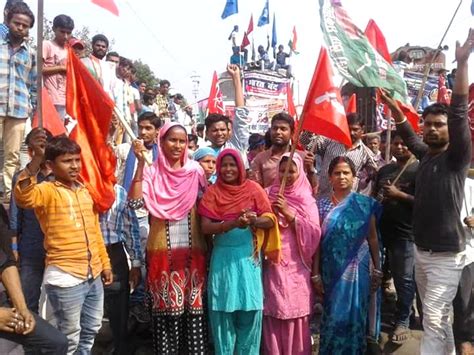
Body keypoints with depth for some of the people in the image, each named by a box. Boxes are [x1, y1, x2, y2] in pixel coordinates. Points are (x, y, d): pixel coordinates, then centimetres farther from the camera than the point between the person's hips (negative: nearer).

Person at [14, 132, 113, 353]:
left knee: (91, 330, 21)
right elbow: (23, 197, -33)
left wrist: (105, 263, 19)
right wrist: (36, 159, -43)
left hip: (93, 275, 7)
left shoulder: (85, 192, 11)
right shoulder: (47, 191, -9)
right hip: (65, 279, -6)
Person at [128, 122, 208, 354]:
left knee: (194, 307, 6)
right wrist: (140, 163, -17)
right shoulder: (152, 172, -1)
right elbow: (135, 202, -17)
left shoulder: (195, 170, 3)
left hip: (193, 251, 1)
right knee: (165, 308, 5)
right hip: (162, 251, -1)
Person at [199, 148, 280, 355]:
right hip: (223, 256, 0)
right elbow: (205, 227, -9)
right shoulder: (212, 192, 0)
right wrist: (233, 223, -23)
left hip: (248, 256, 1)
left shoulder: (253, 188, 2)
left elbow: (270, 220, -3)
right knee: (223, 310, 4)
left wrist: (253, 220, -24)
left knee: (250, 309, 4)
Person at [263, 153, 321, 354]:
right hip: (273, 265, 1)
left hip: (297, 266, 0)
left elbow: (314, 233, -7)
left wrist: (289, 214, -14)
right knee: (274, 315, 2)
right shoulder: (269, 196, 7)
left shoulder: (307, 201, 4)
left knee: (296, 315, 2)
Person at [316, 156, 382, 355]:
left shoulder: (365, 204, 0)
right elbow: (317, 241, -1)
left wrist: (377, 269, 3)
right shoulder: (322, 205, 0)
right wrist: (315, 273, -3)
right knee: (333, 316, 8)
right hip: (331, 270, 0)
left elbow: (372, 238, 4)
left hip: (357, 268, 0)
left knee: (354, 315, 5)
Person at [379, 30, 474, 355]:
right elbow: (407, 132, 25)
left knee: (434, 320, -8)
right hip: (421, 251, 7)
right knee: (438, 318, 18)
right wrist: (390, 103, 24)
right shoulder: (426, 154, 8)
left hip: (447, 255, -7)